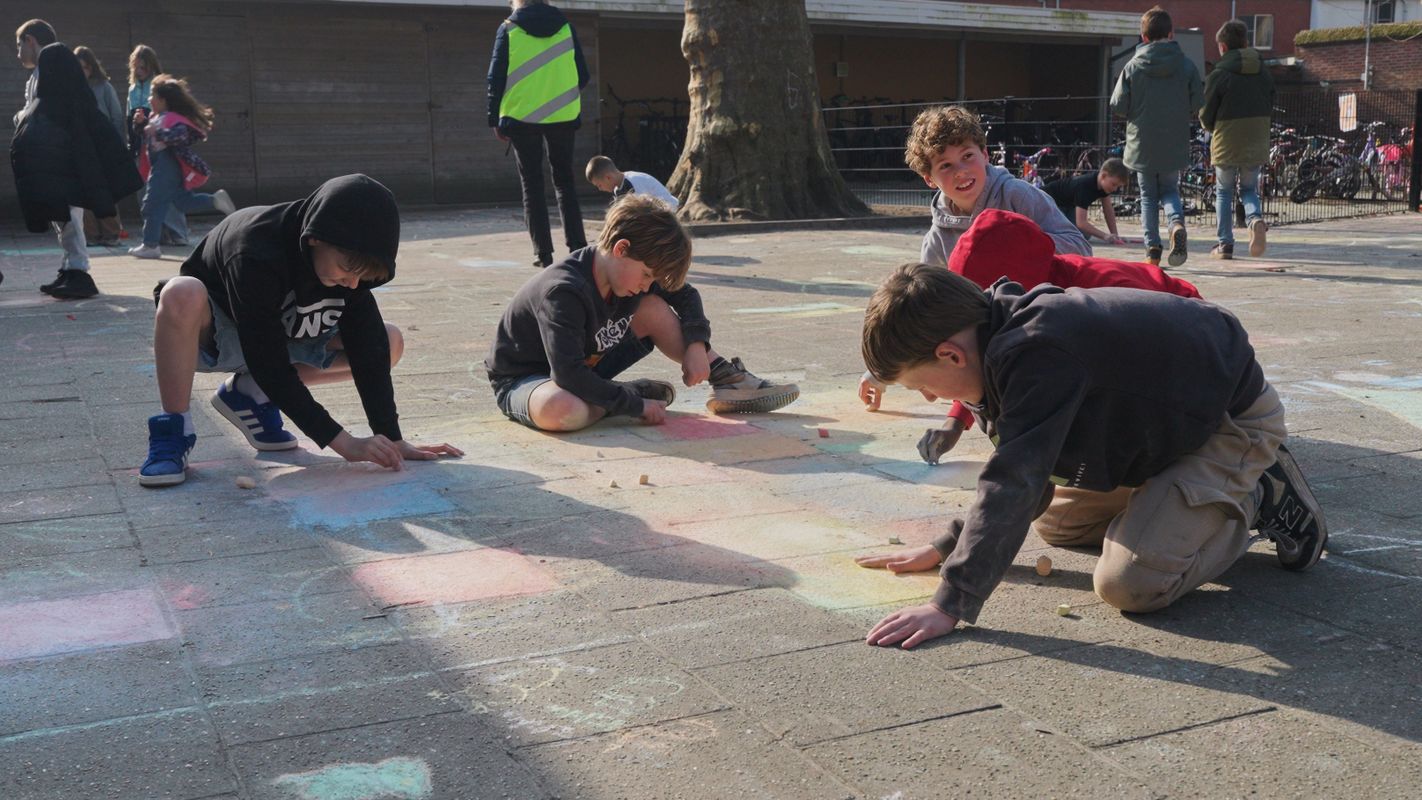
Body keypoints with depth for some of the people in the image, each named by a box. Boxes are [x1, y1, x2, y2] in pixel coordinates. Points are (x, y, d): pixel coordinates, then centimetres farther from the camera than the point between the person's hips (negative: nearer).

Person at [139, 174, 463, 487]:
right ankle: (172, 433, -23)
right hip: (210, 333, -6)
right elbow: (270, 365, -38)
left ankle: (251, 393, -2)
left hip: (285, 338, 6)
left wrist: (391, 439, -25)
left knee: (390, 341, -9)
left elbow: (368, 349, -19)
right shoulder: (256, 256, -38)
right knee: (182, 295, -41)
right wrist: (344, 443, -40)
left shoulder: (349, 259, -20)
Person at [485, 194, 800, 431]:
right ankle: (631, 395, -14)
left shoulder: (629, 271, -8)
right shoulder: (563, 292, -33)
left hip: (586, 366, 7)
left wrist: (697, 344, -10)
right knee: (560, 409, -44)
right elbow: (568, 375, -40)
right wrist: (636, 406, -32)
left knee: (654, 309, -5)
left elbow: (684, 294, 8)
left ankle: (729, 382, -3)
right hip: (521, 380, -7)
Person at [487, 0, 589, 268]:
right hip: (562, 116, 2)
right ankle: (577, 247, 5)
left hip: (522, 116, -2)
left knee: (532, 185, 6)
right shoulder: (565, 27, 5)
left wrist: (495, 118, 4)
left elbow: (496, 77, -2)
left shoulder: (508, 29, 0)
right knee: (565, 182, 12)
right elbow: (583, 75, 6)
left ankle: (543, 252, 1)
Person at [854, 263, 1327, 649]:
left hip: (1232, 418, -10)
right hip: (1165, 412, 10)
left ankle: (1257, 501, 2)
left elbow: (1015, 481, -40)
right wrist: (948, 547, 1)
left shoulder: (1037, 354, -36)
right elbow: (1023, 470, 5)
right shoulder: (1011, 331, -5)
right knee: (1056, 525, 19)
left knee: (1131, 584, -22)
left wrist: (951, 604, -39)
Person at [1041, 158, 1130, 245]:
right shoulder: (1084, 186, -38)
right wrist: (1105, 236, -45)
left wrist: (1114, 235, -7)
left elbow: (1108, 208, 0)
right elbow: (1081, 222, -41)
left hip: (1067, 204, 8)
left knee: (1085, 235, -7)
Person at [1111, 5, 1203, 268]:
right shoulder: (1187, 65, -4)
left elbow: (1117, 106, -5)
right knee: (1170, 191, 17)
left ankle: (1153, 248, 3)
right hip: (1175, 145, 1)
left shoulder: (1133, 66, -7)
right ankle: (1177, 224, -13)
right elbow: (1198, 105, -2)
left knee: (1148, 197, 11)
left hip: (1142, 144, -1)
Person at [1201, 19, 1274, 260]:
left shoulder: (1218, 75, -12)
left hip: (1226, 147, -3)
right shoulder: (1264, 74, 3)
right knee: (1249, 190, 18)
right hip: (1256, 147, 3)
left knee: (1224, 192, 13)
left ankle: (1225, 244, 11)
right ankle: (1255, 219, -12)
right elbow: (1269, 109, 9)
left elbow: (1206, 117, -7)